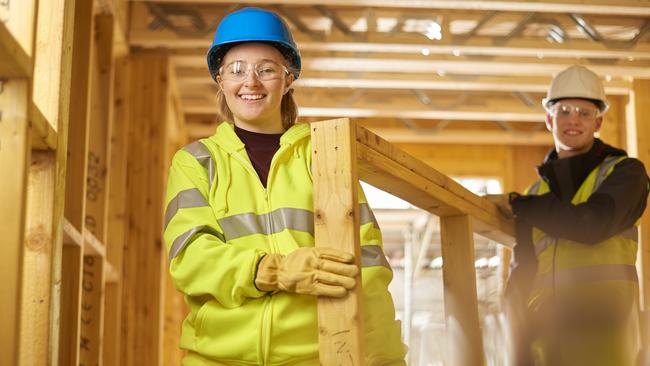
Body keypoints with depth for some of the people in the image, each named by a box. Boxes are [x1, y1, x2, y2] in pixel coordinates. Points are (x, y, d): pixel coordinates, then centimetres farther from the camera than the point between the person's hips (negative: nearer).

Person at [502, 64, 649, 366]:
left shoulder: (625, 172, 5)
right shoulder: (537, 194, 19)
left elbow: (590, 224, -15)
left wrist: (520, 205, -1)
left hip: (602, 329, -5)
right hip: (543, 336, 5)